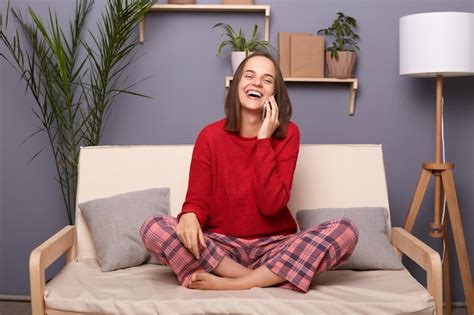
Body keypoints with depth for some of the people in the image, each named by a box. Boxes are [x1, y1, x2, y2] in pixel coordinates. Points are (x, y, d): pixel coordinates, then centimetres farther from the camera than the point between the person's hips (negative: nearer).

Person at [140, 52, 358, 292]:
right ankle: (265, 279, -21)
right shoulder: (210, 136, -3)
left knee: (345, 231, -25)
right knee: (153, 228, -25)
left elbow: (272, 204, -14)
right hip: (220, 247, 0)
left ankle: (230, 284, -23)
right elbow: (197, 201, -3)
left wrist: (264, 140, -16)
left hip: (273, 248, 0)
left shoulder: (287, 134, -4)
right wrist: (189, 216, -27)